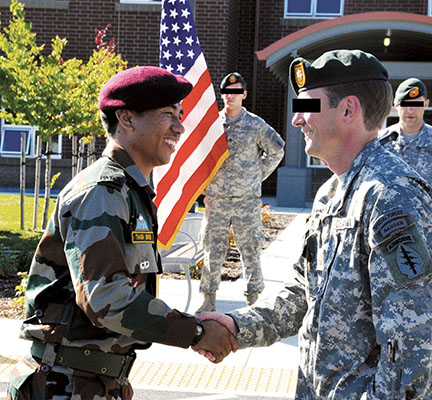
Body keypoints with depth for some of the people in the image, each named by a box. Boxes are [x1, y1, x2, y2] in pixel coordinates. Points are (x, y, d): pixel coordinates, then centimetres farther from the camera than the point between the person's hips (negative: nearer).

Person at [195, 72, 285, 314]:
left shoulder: (255, 125, 2)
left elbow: (276, 151, 12)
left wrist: (258, 176, 7)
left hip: (247, 200, -2)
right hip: (216, 199, 2)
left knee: (251, 251, 2)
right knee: (212, 251, 6)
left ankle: (254, 300, 11)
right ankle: (209, 301, 15)